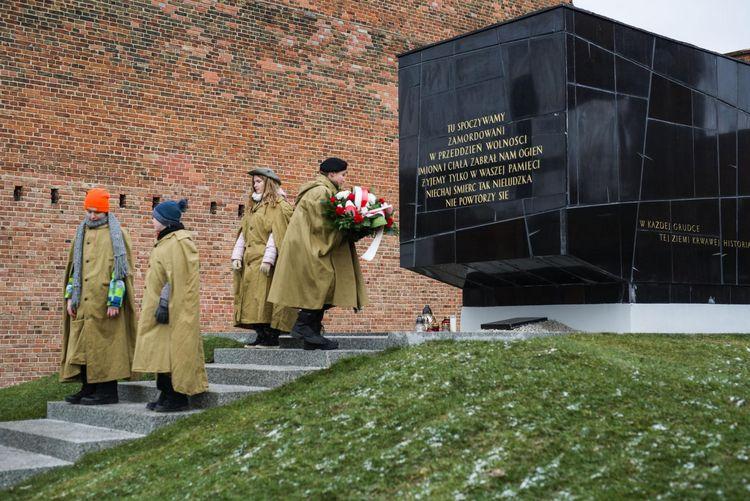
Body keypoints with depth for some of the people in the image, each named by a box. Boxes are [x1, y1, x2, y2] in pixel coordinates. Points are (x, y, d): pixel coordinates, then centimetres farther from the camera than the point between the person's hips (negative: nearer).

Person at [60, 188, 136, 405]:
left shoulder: (117, 234, -2)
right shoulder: (81, 234, 17)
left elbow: (121, 270, -7)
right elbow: (73, 267, 20)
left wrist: (115, 301, -14)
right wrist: (70, 297, 12)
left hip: (104, 303, -6)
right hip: (82, 305, 6)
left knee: (104, 346, -5)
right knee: (82, 345, 7)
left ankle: (107, 391, 1)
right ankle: (89, 389, 15)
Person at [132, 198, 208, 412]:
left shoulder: (177, 242, -15)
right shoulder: (167, 241, 17)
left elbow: (174, 278, -20)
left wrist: (164, 304, -21)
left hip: (174, 308, -10)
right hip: (165, 307, 10)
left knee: (172, 351, -7)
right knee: (163, 352, 10)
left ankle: (178, 398, -2)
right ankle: (166, 395, 16)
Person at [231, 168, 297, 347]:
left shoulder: (278, 205, -1)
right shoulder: (253, 207, 22)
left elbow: (276, 234, -11)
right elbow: (243, 233, 19)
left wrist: (268, 259, -18)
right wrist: (237, 256, 8)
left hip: (266, 262, -7)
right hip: (249, 261, 7)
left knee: (265, 298, -11)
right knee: (253, 299, 2)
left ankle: (271, 337, -10)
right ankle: (262, 336, 3)